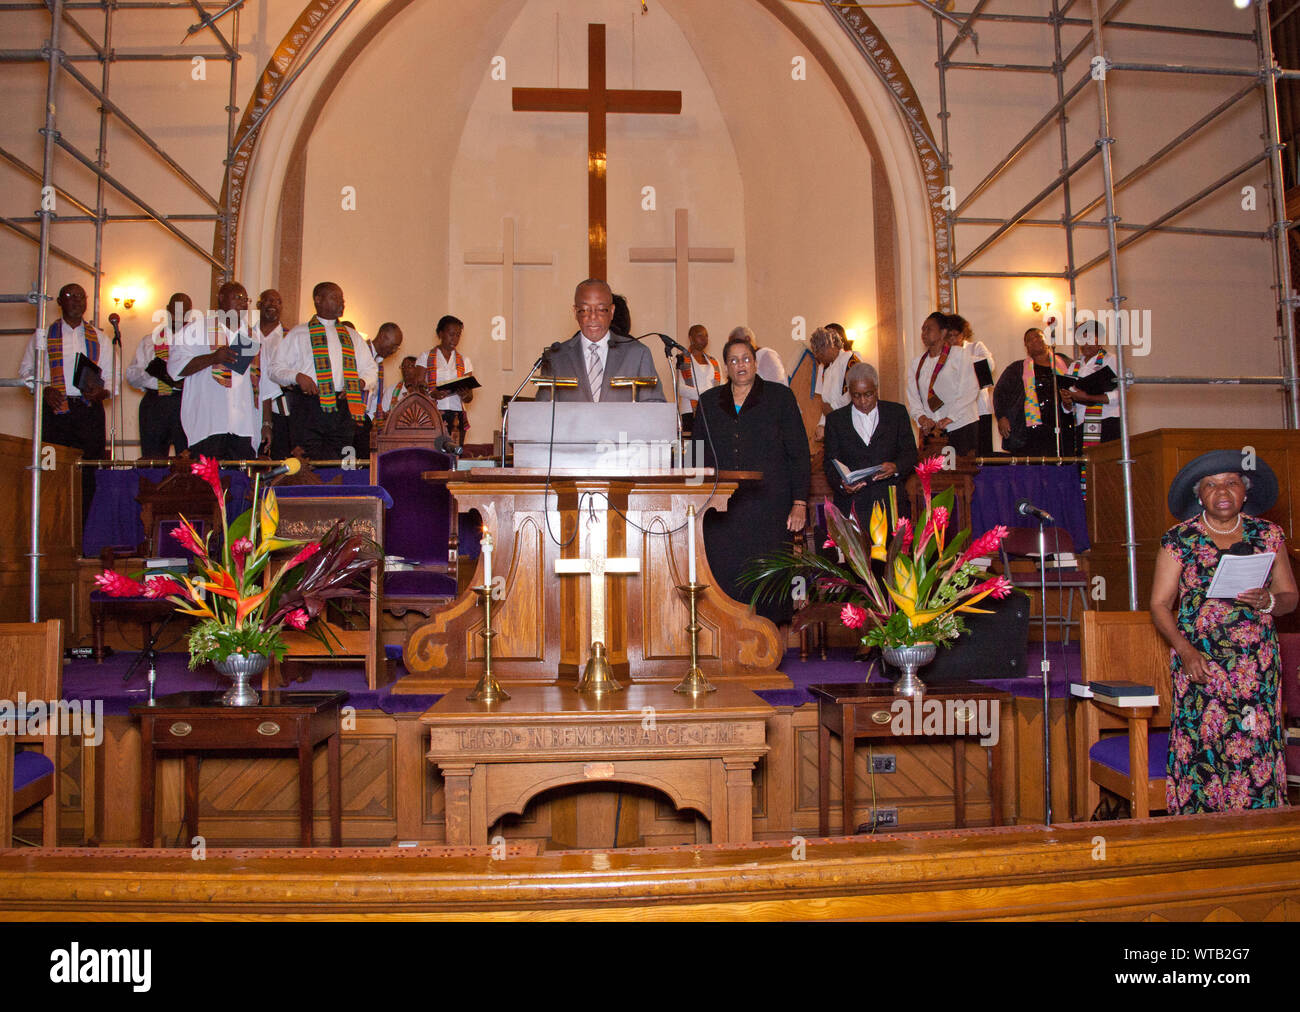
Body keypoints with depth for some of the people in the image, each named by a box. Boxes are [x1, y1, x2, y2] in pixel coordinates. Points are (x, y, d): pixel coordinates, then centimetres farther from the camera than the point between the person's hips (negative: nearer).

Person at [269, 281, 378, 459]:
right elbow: (276, 368, 8)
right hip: (308, 405, -3)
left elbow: (370, 370, 22)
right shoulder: (298, 334, 11)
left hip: (344, 407, 3)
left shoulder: (351, 336, 22)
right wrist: (297, 376, -12)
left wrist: (360, 383, 0)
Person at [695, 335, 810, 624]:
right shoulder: (709, 402, 14)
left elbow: (799, 453, 4)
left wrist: (800, 503, -5)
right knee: (724, 579, -2)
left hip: (769, 509, -2)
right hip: (722, 511, 2)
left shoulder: (780, 397, 7)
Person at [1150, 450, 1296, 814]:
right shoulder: (1179, 539, 2)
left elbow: (1289, 596, 14)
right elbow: (1160, 604, 1)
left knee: (1258, 747, -3)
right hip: (1199, 662, -2)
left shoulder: (1268, 535, 10)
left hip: (1257, 663, 2)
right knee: (1202, 749, -6)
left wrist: (1267, 602, -10)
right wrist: (1185, 651, -13)